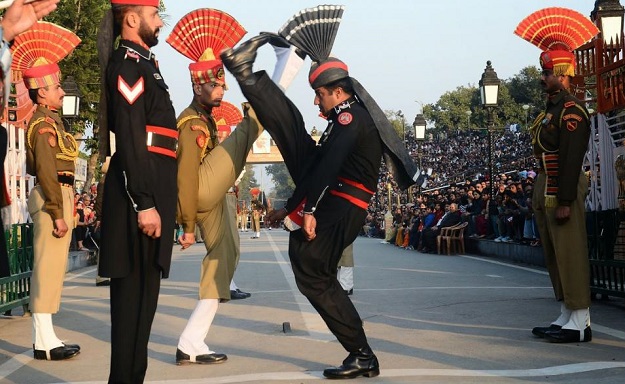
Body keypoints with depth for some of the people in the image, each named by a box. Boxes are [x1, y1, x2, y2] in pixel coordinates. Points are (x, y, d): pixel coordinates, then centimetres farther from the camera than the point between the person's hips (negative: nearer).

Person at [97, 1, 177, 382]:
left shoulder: (144, 64, 20)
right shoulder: (127, 63, -10)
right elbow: (130, 140, -19)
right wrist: (144, 204, -23)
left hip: (151, 189, 10)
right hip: (139, 191, -10)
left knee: (142, 292, 12)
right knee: (133, 291, -7)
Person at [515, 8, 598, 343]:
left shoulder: (571, 111, -13)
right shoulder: (552, 108, 16)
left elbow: (571, 158, -19)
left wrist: (564, 201, -22)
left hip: (562, 192, -10)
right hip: (546, 190, 10)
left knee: (570, 255, -8)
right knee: (555, 256, 12)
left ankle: (580, 324, -5)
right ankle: (566, 318, 19)